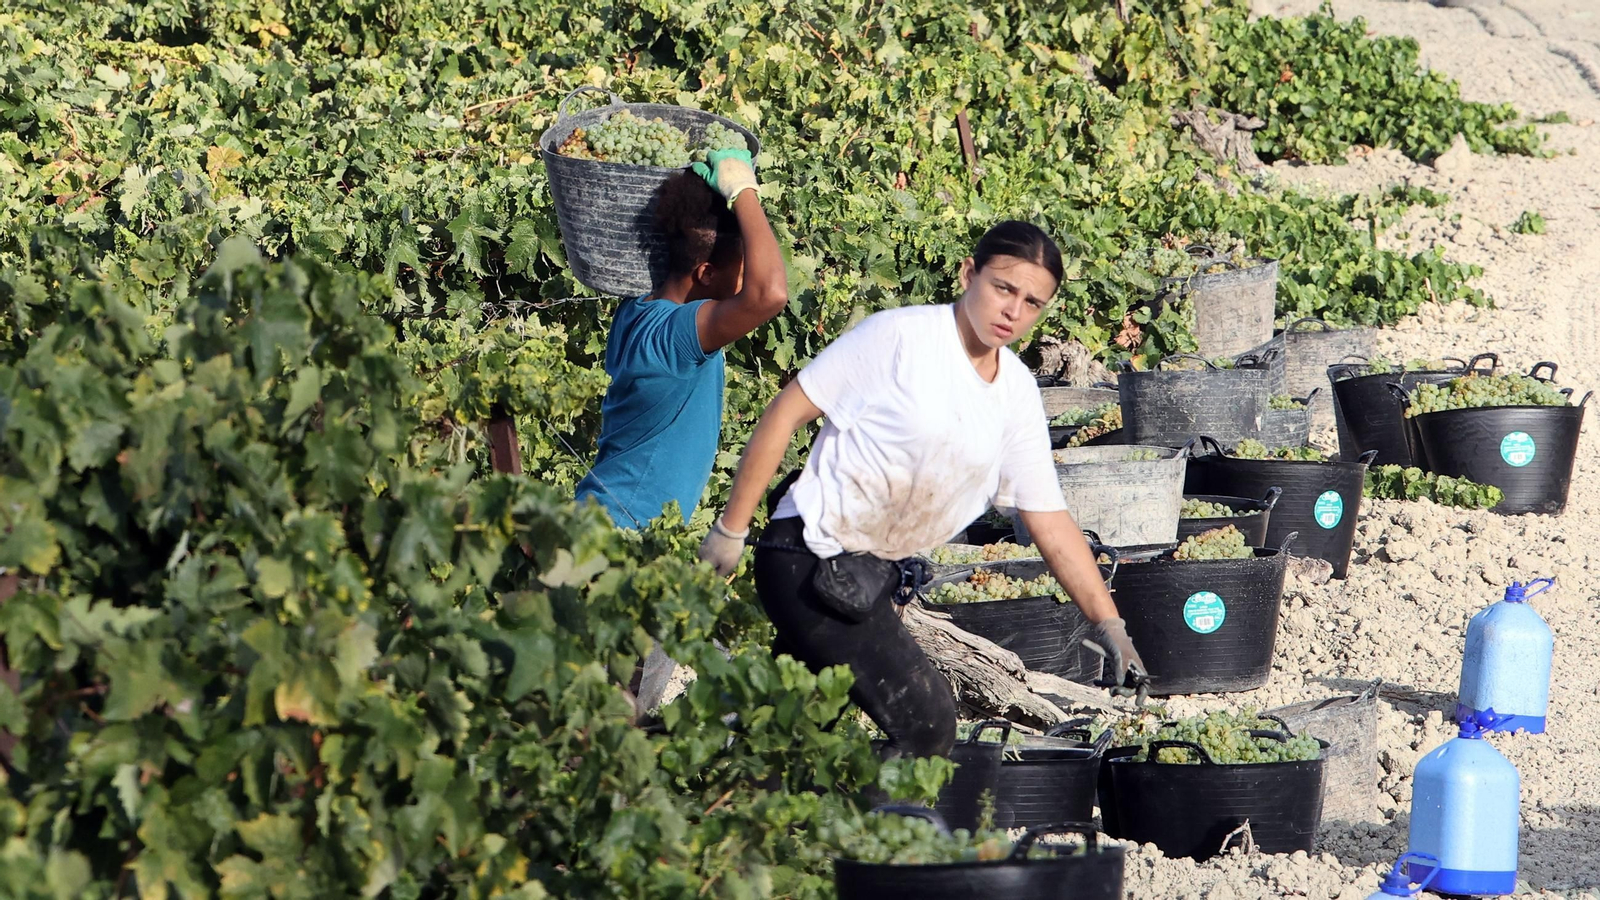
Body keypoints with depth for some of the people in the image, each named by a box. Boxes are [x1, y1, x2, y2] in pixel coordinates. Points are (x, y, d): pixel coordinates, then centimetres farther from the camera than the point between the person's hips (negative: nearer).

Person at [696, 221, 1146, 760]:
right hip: (809, 565, -7)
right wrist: (731, 529, -10)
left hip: (868, 577, 8)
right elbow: (786, 413, -10)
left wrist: (1108, 624, 4)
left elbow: (1050, 520, 10)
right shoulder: (899, 337, -14)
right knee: (927, 726, -14)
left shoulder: (1018, 396, 6)